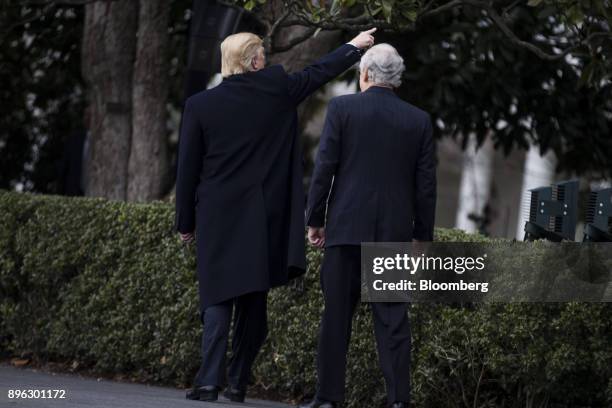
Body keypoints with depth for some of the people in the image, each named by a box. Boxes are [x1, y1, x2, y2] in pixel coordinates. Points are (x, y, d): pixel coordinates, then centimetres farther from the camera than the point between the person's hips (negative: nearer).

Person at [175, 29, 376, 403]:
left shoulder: (200, 105, -2)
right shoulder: (277, 91, -2)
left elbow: (188, 170, 2)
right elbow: (319, 72, 15)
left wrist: (186, 223, 10)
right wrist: (355, 47, 33)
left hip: (217, 219, -1)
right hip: (263, 222, 1)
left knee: (218, 300, -1)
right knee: (254, 303, 10)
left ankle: (210, 381, -14)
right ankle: (239, 382, 10)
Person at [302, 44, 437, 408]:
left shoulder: (342, 108, -1)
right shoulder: (419, 120, 5)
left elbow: (324, 168, -4)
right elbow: (426, 184, 5)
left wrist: (315, 220, 4)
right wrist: (423, 237, 11)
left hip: (347, 227, -1)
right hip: (395, 232, 1)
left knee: (337, 315, 4)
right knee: (393, 318, 1)